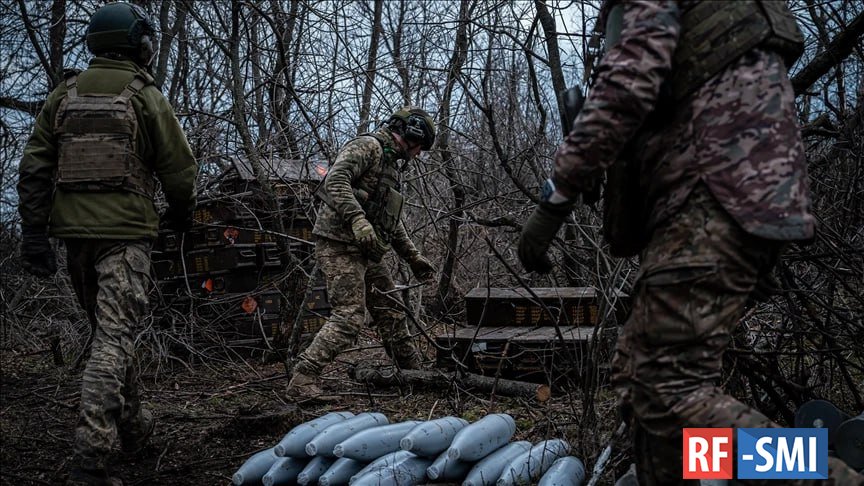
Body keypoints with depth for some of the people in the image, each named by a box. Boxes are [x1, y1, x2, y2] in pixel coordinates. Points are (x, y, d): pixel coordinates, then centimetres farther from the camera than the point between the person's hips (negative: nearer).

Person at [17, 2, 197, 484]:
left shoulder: (63, 96, 9)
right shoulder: (146, 96, -4)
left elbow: (34, 169, 4)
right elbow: (179, 167, -2)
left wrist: (35, 233, 5)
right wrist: (181, 211, 17)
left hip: (75, 230, 5)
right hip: (126, 232, -5)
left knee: (111, 329, 20)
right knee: (115, 337, -7)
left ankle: (134, 425, 33)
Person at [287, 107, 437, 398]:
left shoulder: (391, 165, 25)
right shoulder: (368, 147, -6)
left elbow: (393, 223, 32)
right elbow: (335, 179, -23)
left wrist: (413, 258, 30)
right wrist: (358, 220, -34)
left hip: (366, 253, 10)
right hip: (340, 246, -10)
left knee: (391, 314, 14)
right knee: (348, 317, -17)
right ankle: (302, 380, -15)